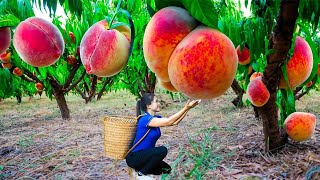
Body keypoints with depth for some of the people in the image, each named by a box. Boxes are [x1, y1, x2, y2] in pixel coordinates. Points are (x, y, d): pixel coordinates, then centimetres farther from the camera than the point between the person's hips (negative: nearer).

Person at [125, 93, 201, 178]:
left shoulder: (156, 118, 4)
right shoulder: (145, 119, -23)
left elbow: (175, 122, -4)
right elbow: (168, 122, -29)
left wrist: (187, 108, -12)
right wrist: (185, 108, -29)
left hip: (145, 154, 9)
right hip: (134, 157, -9)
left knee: (167, 169, 5)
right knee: (162, 150, -26)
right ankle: (142, 173, -9)